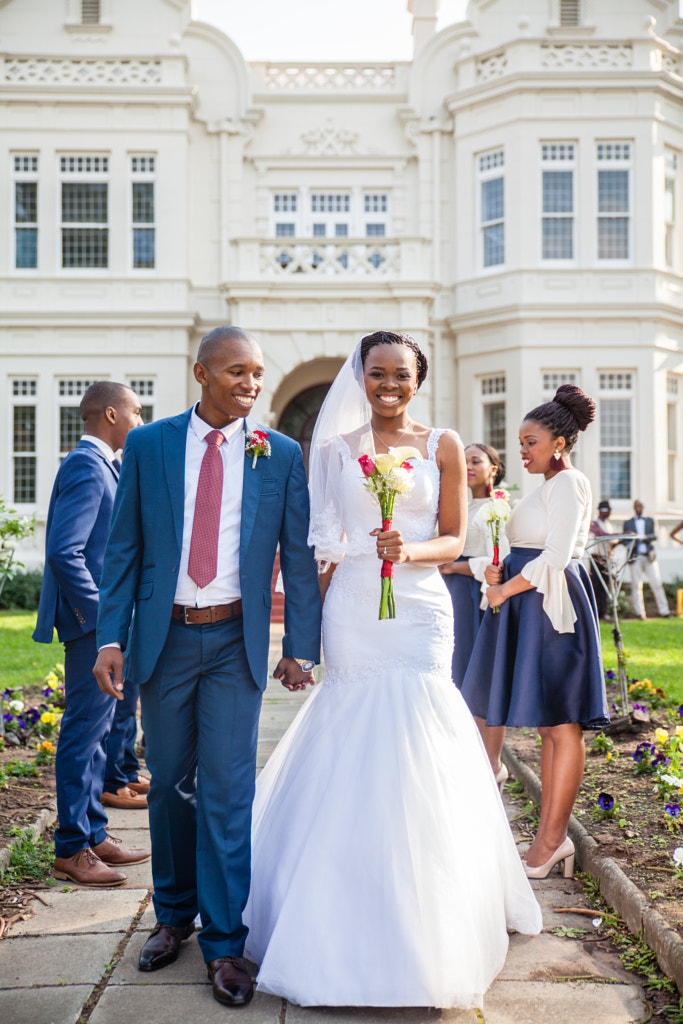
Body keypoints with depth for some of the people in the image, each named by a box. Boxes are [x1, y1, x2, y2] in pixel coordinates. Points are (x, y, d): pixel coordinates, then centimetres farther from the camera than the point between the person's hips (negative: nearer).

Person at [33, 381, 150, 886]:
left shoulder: (101, 465, 17)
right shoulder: (86, 467, -15)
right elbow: (63, 552, -24)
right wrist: (101, 613, -20)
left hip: (103, 621, 10)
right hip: (93, 621, -10)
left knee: (95, 730, 15)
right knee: (84, 731, -3)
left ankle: (93, 834, 24)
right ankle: (72, 849, 6)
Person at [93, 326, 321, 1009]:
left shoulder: (281, 454, 0)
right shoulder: (147, 445, 2)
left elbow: (298, 556, 1)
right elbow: (124, 549, 3)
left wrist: (300, 647, -4)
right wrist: (111, 638, -4)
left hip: (235, 641, -1)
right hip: (164, 637, 1)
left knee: (227, 790, -1)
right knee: (169, 783, 13)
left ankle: (225, 944, 12)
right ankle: (174, 914, 34)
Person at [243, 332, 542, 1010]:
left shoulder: (442, 446, 5)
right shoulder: (338, 447, 8)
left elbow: (455, 538, 5)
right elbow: (324, 544, 10)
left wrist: (408, 551, -15)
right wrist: (309, 622, 7)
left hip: (419, 613, -1)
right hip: (351, 614, 1)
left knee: (414, 757, -3)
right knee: (350, 752, 2)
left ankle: (422, 924, 13)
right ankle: (351, 921, 17)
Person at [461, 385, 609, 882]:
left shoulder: (568, 483, -9)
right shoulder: (549, 486, 21)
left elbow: (556, 557, -18)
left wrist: (506, 589, -10)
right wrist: (502, 574, 8)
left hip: (551, 607, -10)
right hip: (531, 610, 10)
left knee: (559, 723, -5)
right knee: (551, 724, 10)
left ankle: (552, 839, 0)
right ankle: (552, 836, 16)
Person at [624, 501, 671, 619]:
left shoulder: (650, 521, 16)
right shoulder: (628, 523, 14)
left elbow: (654, 536, 1)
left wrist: (640, 537, -15)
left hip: (649, 556, 1)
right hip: (635, 557, -1)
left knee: (657, 583, -4)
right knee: (636, 585, -4)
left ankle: (664, 610, -1)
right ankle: (639, 612, 1)